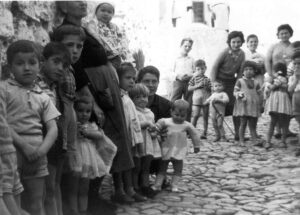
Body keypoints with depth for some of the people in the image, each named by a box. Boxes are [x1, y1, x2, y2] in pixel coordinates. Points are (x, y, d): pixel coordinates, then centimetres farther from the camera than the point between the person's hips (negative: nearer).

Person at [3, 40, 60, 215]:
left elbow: (53, 129, 7)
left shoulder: (43, 97, 13)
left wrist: (42, 150, -11)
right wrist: (24, 145, -17)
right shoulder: (5, 90, 0)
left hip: (37, 157, 4)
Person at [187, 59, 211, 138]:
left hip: (206, 100, 2)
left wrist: (207, 85, -7)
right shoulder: (194, 78, 5)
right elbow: (189, 88, -1)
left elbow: (211, 90, 12)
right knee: (195, 115, -9)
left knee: (205, 117, 4)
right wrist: (198, 86, -11)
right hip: (196, 100, -2)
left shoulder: (207, 79, 10)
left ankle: (204, 133, 9)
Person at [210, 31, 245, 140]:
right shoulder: (225, 53, -17)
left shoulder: (242, 54, -2)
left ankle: (238, 133, 3)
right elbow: (214, 67, -12)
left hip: (232, 81, 4)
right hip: (220, 81, -4)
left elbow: (240, 71, 8)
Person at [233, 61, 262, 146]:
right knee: (243, 124, -3)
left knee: (253, 125, 5)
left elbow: (258, 94, 16)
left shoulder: (256, 83, 14)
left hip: (253, 106, 3)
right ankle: (241, 141, 3)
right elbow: (235, 92, 2)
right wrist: (239, 94, -20)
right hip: (243, 105, -3)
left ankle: (255, 141, 6)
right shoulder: (240, 81, 5)